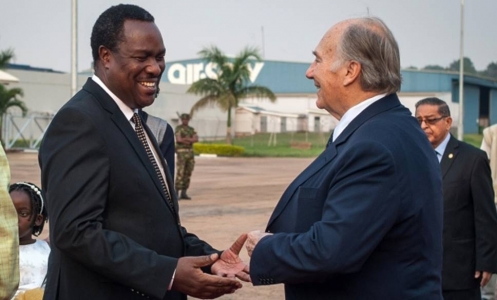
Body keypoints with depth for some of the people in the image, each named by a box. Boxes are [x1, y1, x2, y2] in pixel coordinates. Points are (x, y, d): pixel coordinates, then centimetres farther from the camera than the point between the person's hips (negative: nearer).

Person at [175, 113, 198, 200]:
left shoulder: (191, 129, 14)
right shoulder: (178, 128, -5)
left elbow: (196, 139, -4)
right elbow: (179, 140, -22)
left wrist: (186, 139, -20)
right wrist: (191, 140, -12)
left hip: (190, 153, 6)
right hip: (181, 153, -6)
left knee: (187, 174, 5)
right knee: (180, 174, -11)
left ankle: (183, 193, 10)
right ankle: (176, 194, -6)